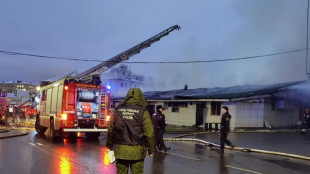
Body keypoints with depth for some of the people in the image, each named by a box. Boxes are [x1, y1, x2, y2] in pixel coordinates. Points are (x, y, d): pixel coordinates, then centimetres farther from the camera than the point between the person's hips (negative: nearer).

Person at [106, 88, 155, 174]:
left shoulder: (117, 111, 3)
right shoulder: (143, 112, -7)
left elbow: (110, 130, 8)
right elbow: (149, 133, -8)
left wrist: (109, 146, 19)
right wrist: (151, 149, 3)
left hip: (120, 150, 3)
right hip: (136, 151, -3)